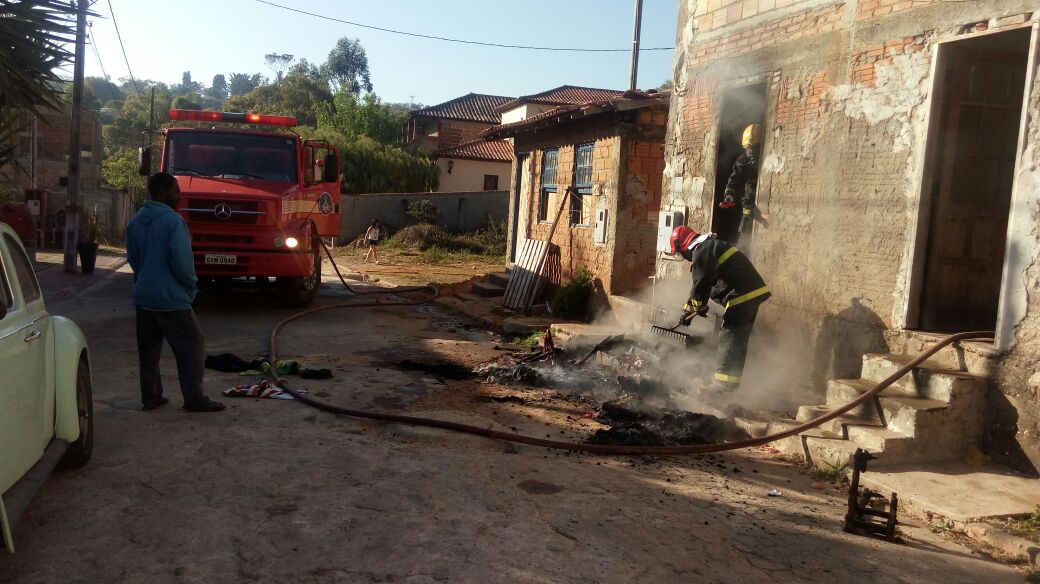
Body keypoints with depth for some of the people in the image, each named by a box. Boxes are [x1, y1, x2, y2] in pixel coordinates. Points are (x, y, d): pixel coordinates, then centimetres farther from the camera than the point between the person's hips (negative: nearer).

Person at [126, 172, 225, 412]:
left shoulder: (136, 222, 10)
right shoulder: (173, 220, -16)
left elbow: (132, 257, 18)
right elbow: (181, 259, -21)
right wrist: (191, 284, -5)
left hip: (143, 295, 8)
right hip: (170, 298, -8)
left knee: (148, 347, 13)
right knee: (192, 344, 0)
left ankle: (150, 396, 18)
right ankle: (194, 398, 1)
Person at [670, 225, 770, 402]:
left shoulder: (701, 250, -9)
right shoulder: (711, 246, 24)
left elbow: (701, 283, -12)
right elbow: (701, 284, 29)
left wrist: (699, 307, 5)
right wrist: (687, 310, 30)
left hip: (741, 296, -10)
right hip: (754, 293, 10)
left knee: (729, 339, -6)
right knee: (739, 341, 13)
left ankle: (723, 386, -5)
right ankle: (731, 384, 20)